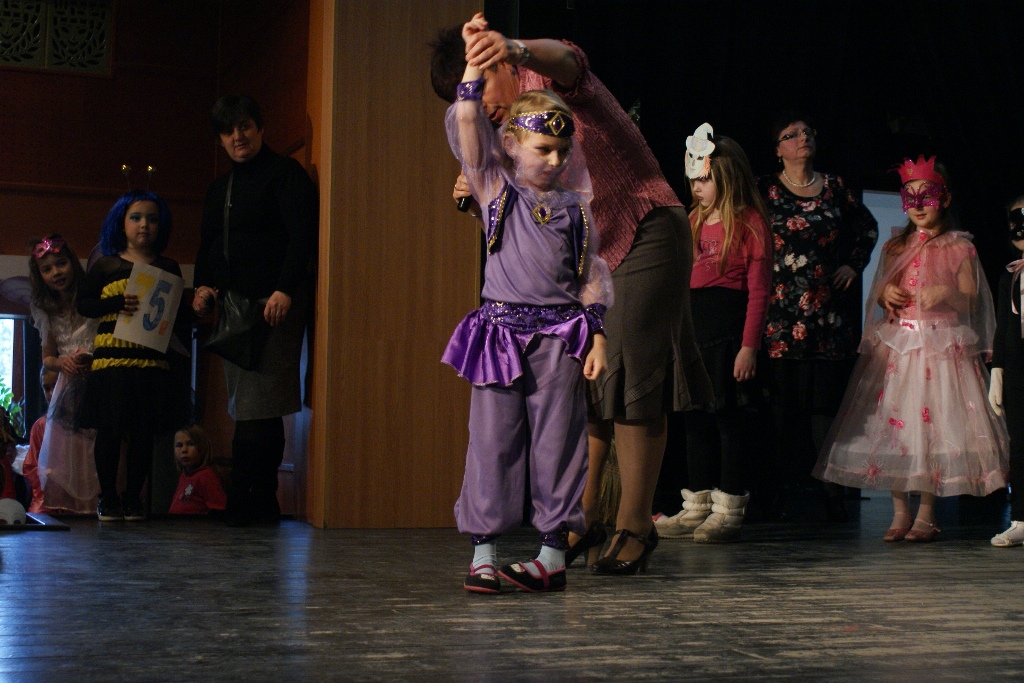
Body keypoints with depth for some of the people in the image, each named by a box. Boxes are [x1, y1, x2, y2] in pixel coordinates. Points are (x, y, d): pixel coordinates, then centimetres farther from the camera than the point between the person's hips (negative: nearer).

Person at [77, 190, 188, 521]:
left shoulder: (168, 268, 12)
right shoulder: (106, 265, 7)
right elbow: (83, 303, 2)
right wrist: (118, 303, -12)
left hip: (153, 360, 2)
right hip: (112, 357, -1)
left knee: (144, 432, 4)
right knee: (109, 430, 1)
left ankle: (133, 497, 16)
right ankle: (108, 497, 12)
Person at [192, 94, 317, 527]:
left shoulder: (284, 174, 1)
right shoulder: (219, 188, 24)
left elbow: (302, 235, -9)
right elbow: (207, 246, 26)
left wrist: (285, 289, -20)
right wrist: (203, 286, 7)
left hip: (273, 303, -7)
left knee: (259, 406, -11)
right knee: (249, 408, 4)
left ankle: (247, 502, -11)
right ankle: (261, 503, 6)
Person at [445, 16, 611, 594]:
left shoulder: (574, 205, 10)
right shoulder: (496, 190, 6)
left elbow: (592, 274, 10)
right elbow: (466, 127, -3)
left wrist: (596, 334, 3)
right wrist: (476, 64, -6)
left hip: (560, 335, 1)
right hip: (502, 327, -1)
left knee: (557, 443, 3)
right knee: (493, 441, 0)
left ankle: (554, 555, 11)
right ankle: (484, 553, 5)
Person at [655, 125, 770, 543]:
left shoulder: (749, 222, -5)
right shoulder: (695, 220, 16)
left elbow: (758, 290, -9)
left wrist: (749, 345, -15)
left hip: (728, 325, -7)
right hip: (691, 324, 7)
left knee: (729, 415, -1)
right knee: (695, 416, 10)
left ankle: (729, 509, 7)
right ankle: (697, 505, 19)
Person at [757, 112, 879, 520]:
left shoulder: (834, 187, 13)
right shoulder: (764, 190, 4)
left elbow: (867, 228, 25)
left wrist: (853, 264, 15)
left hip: (828, 307, 3)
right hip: (780, 308, -3)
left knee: (825, 400, 0)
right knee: (780, 401, -5)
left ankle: (830, 489, 4)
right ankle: (773, 491, -1)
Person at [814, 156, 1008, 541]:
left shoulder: (958, 247, 2)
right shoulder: (895, 248, 13)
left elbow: (969, 298, -4)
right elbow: (880, 296, 17)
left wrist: (946, 294, -24)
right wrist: (886, 294, -6)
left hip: (942, 346, -3)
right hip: (897, 345, 3)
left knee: (935, 422, -5)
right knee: (894, 422, -1)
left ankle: (926, 513, 4)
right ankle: (900, 512, 8)